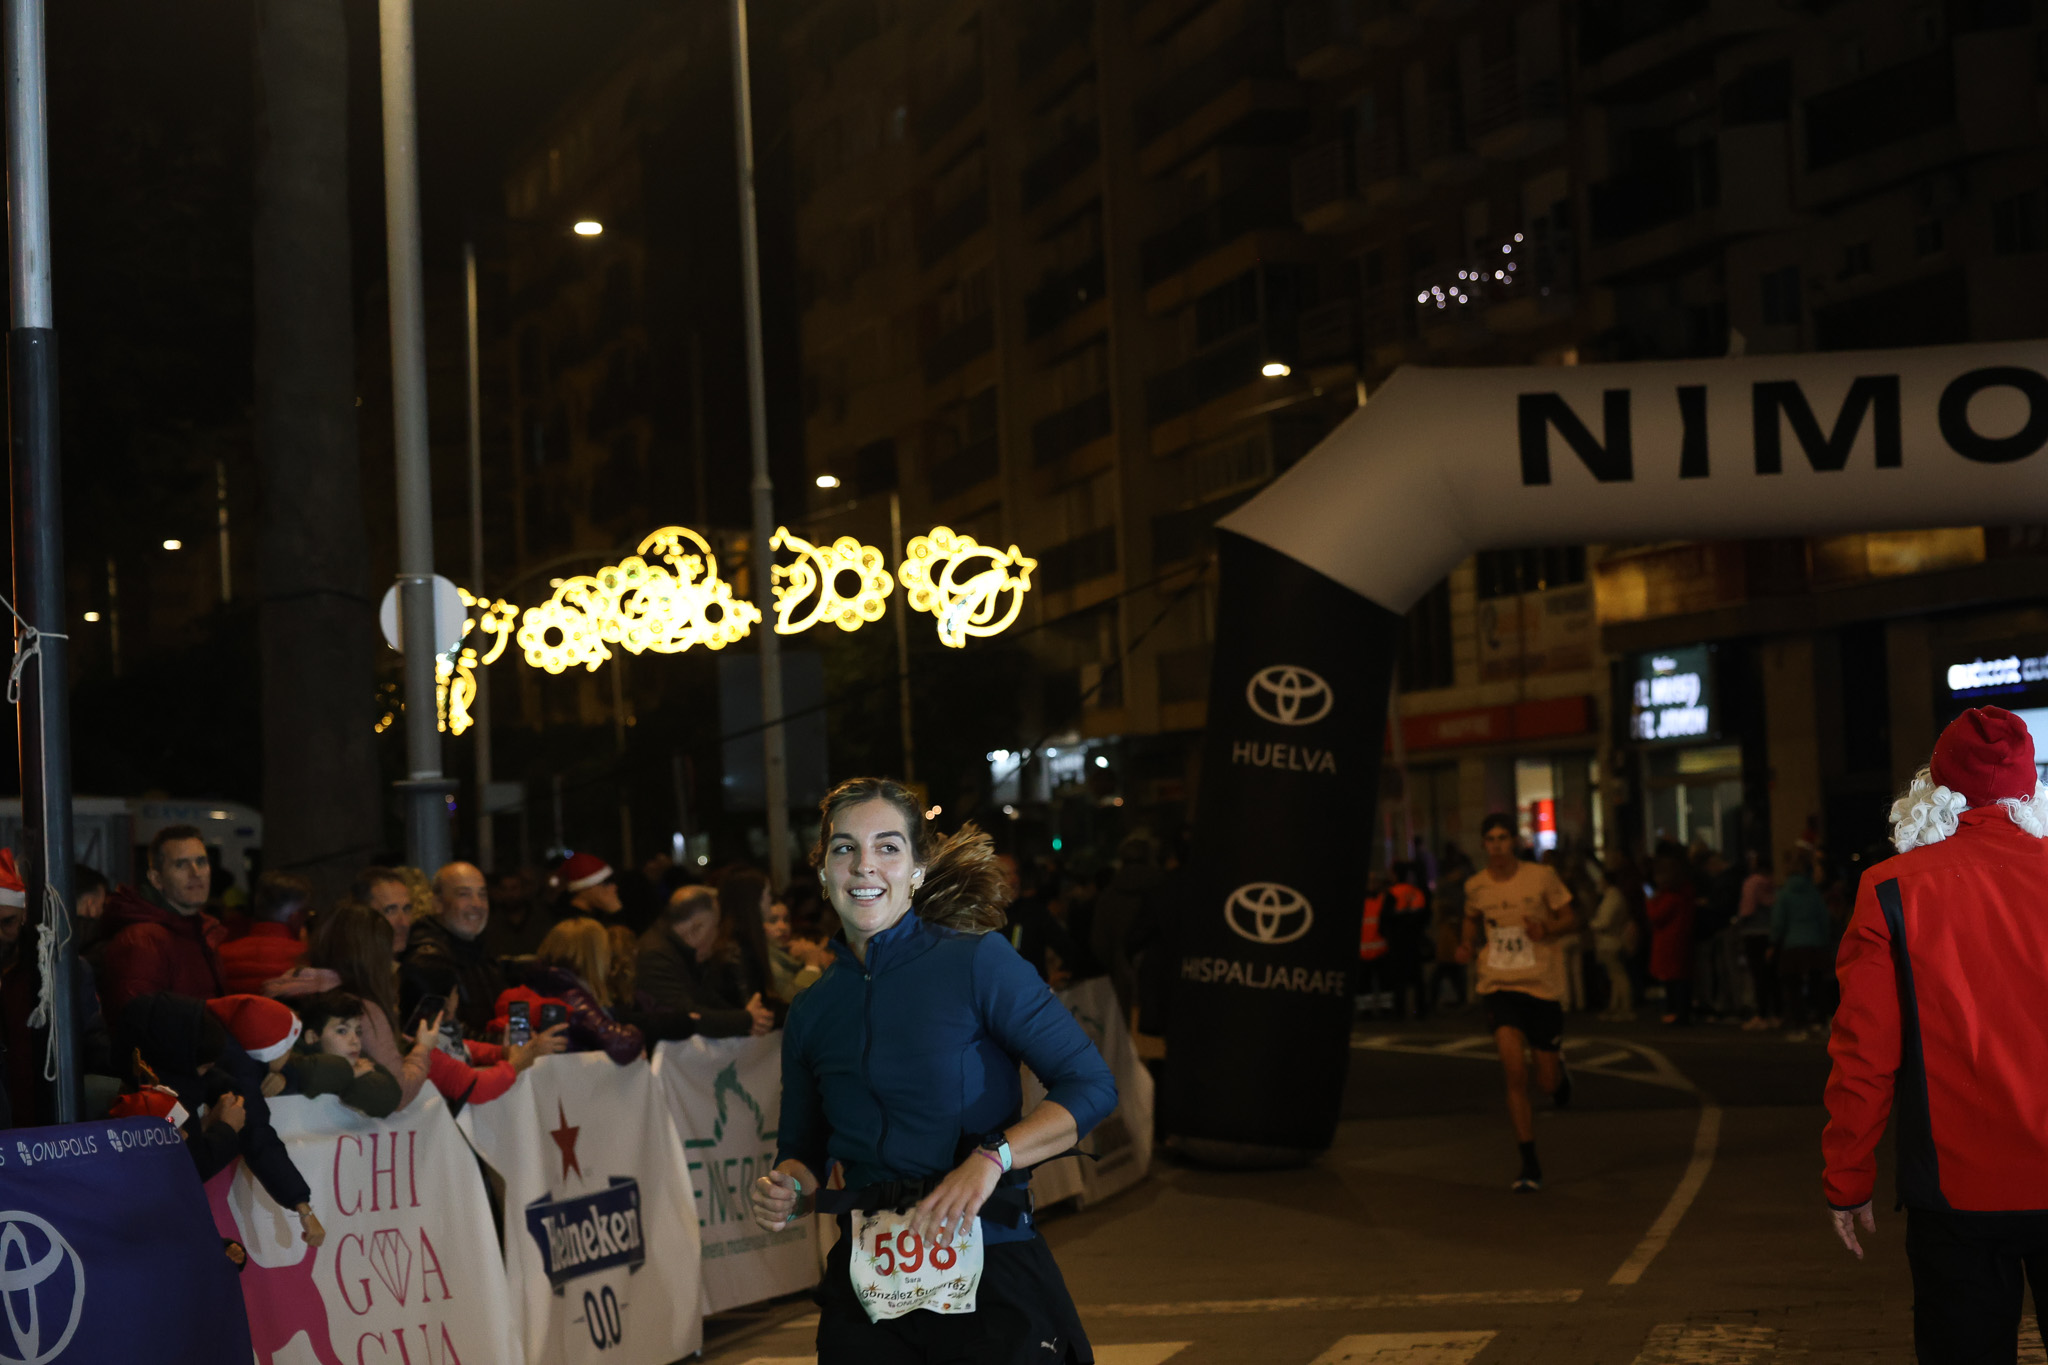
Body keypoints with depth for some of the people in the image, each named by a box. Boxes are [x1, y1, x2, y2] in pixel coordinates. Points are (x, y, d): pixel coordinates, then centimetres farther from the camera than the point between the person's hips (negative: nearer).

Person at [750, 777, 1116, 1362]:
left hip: (989, 1278, -4)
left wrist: (991, 1159, -22)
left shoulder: (978, 962, -6)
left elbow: (1091, 1085, -9)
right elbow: (802, 1152, 18)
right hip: (865, 1287, 4)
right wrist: (787, 1191, -5)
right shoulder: (811, 1012, 8)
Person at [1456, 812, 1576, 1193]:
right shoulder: (1475, 885, 2)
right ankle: (1530, 1165, -8)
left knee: (1547, 1083, 5)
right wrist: (1468, 945, 0)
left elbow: (1571, 919, 2)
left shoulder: (1541, 877, -6)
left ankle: (1559, 1067, 45)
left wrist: (1547, 929, -18)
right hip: (1499, 986, 1)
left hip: (1543, 987, -1)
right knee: (1514, 1073, -16)